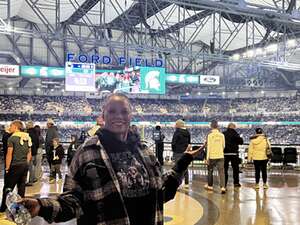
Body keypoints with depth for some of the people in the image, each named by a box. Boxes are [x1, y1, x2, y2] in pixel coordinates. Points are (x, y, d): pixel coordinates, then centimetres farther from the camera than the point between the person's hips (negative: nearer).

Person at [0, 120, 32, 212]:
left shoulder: (12, 138, -11)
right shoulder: (27, 138, 8)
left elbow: (9, 154, -13)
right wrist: (26, 164, 17)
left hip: (15, 166, -6)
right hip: (25, 166, 6)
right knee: (21, 188, 12)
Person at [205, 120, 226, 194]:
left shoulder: (210, 135, -7)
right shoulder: (222, 135, 2)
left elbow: (209, 147, -9)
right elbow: (223, 146, 11)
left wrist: (207, 158, -6)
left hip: (212, 156, -2)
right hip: (220, 156, 2)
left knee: (210, 171, 15)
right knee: (221, 172, -2)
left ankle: (210, 186, 28)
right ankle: (223, 187, -14)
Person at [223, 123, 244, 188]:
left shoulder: (223, 134, 0)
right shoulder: (235, 134, -8)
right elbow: (241, 142, -7)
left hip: (225, 153, 2)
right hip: (234, 153, -2)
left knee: (225, 168, 7)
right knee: (235, 168, 10)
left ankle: (224, 183, 6)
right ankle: (236, 183, 13)